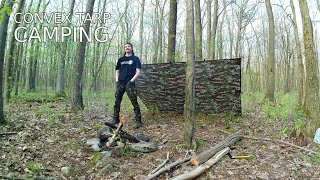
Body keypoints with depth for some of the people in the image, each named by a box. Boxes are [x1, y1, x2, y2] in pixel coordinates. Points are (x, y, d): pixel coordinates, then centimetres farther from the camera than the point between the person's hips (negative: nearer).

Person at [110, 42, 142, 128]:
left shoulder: (135, 59, 6)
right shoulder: (120, 59, 18)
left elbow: (138, 71, -2)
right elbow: (117, 71, 21)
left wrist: (131, 80, -11)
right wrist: (117, 80, 5)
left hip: (130, 84, -5)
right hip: (120, 83, 5)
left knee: (134, 102, -7)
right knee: (117, 102, 6)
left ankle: (138, 121, -3)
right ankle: (115, 119, 17)